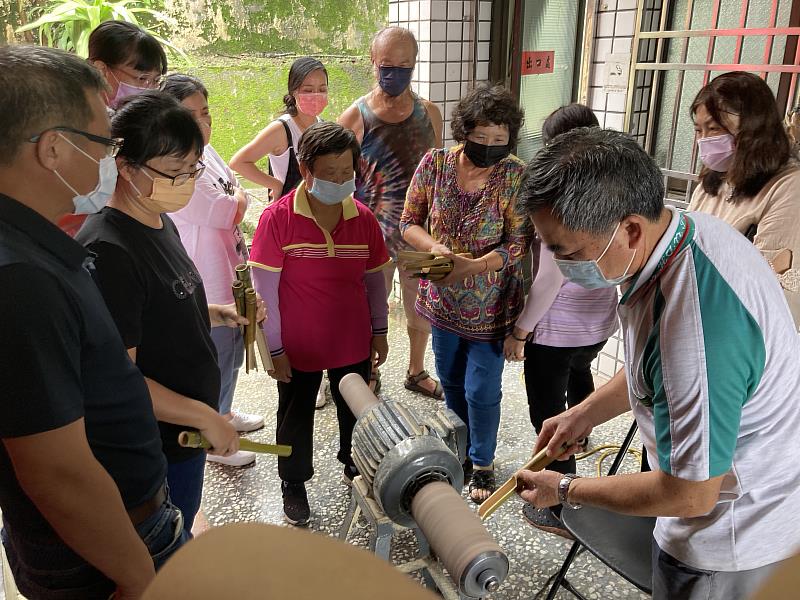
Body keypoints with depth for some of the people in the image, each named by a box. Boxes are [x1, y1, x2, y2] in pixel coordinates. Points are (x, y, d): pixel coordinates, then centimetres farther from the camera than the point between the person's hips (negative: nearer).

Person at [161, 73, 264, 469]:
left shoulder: (206, 151, 6)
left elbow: (235, 204, 15)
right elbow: (227, 213, -22)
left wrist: (230, 206, -4)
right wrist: (239, 200, -3)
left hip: (229, 270, 10)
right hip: (205, 283, -9)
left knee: (233, 347, 24)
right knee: (216, 355, 5)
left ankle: (224, 413, 45)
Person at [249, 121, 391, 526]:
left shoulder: (363, 218, -5)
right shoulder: (278, 217, -17)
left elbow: (374, 279, 5)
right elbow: (265, 289, -14)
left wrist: (379, 331, 8)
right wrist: (275, 348, -12)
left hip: (353, 342, 4)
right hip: (298, 346, -3)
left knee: (357, 410, 21)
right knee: (296, 417, 17)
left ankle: (355, 466, 48)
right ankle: (294, 484, 40)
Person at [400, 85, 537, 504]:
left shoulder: (516, 177, -15)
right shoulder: (434, 164, -8)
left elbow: (517, 245, -17)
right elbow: (409, 222, -2)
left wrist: (469, 267, -32)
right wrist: (436, 248, -23)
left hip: (489, 307, -3)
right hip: (443, 301, 3)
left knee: (482, 392, 7)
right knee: (451, 383, 20)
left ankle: (482, 463, 33)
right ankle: (463, 450, 45)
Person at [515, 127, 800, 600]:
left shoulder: (696, 333, -40)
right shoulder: (684, 225, -11)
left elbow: (689, 495, -26)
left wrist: (567, 491, -14)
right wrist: (586, 413, 4)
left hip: (735, 543, -8)